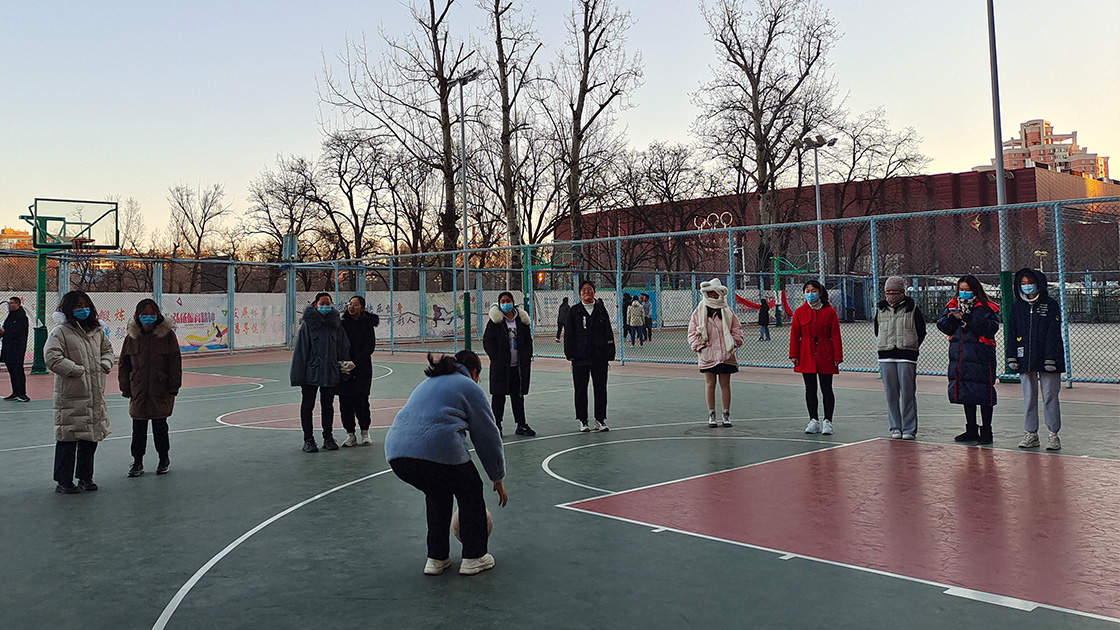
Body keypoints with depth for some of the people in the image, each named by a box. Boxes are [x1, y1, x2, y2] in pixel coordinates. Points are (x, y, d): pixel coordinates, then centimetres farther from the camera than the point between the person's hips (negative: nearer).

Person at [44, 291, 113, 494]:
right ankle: (63, 481, 11)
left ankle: (85, 478, 26)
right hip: (71, 397, -6)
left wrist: (105, 364, 7)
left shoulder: (97, 331, 11)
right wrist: (78, 370, -16)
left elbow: (107, 349, 26)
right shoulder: (61, 332, -9)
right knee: (68, 439, -1)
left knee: (91, 438, 13)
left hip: (96, 395, 7)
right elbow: (52, 358, -18)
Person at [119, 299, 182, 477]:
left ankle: (164, 459, 24)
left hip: (161, 393, -2)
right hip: (138, 393, 2)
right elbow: (124, 365, 10)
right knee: (138, 429, 8)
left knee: (160, 427, 7)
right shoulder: (132, 337, 4)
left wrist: (173, 387, -5)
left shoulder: (167, 335, -5)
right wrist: (125, 387, 5)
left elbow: (175, 363, -3)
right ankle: (137, 462, 20)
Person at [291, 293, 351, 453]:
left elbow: (343, 347, 8)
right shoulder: (308, 324, -5)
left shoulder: (336, 323, 4)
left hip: (330, 372, 3)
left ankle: (328, 437, 20)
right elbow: (301, 349, -6)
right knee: (307, 405, 4)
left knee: (328, 405, 11)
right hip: (311, 372, -3)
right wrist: (299, 374, -10)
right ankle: (308, 439, 12)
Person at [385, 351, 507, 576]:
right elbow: (488, 436, 13)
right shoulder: (470, 388, 13)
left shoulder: (428, 382, 32)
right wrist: (498, 478, 24)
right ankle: (474, 557, 23)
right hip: (437, 450, -6)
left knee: (437, 492, 30)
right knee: (471, 491, 19)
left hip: (395, 450, 6)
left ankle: (436, 558, 29)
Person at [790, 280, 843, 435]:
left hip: (825, 356, -2)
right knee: (810, 389, 8)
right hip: (806, 356, 2)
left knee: (826, 389, 2)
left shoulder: (830, 311, -1)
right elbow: (794, 334, 4)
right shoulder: (800, 311, 4)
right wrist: (794, 355, -2)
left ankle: (827, 421, 9)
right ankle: (814, 420, 17)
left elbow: (835, 335, -1)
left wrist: (837, 357, -5)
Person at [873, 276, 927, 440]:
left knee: (908, 393, -3)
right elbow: (877, 330, 23)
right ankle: (895, 427, 13)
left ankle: (909, 429, 4)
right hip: (886, 356, 4)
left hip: (906, 356, -3)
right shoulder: (881, 309, 11)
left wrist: (911, 347, 2)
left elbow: (921, 331, 4)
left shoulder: (912, 309, 0)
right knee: (891, 393, 5)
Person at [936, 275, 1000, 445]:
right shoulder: (953, 306, 12)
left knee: (983, 394, -4)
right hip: (959, 357, 6)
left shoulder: (985, 308, -5)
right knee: (965, 393, 14)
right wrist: (950, 318, -12)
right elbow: (943, 327, 8)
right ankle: (971, 430, 25)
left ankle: (986, 432, 6)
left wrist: (968, 318, -24)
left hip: (980, 356, -6)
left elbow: (990, 328, -18)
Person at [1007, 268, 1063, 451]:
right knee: (1028, 397, 8)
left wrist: (1050, 358, -13)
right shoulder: (1017, 307, 9)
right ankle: (1031, 434, 15)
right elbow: (1013, 333, 10)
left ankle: (1053, 434, 9)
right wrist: (1012, 357, 3)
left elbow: (1053, 334, -7)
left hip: (1046, 360, -4)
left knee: (1050, 396, 1)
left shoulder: (1051, 305, -2)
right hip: (1025, 359, 4)